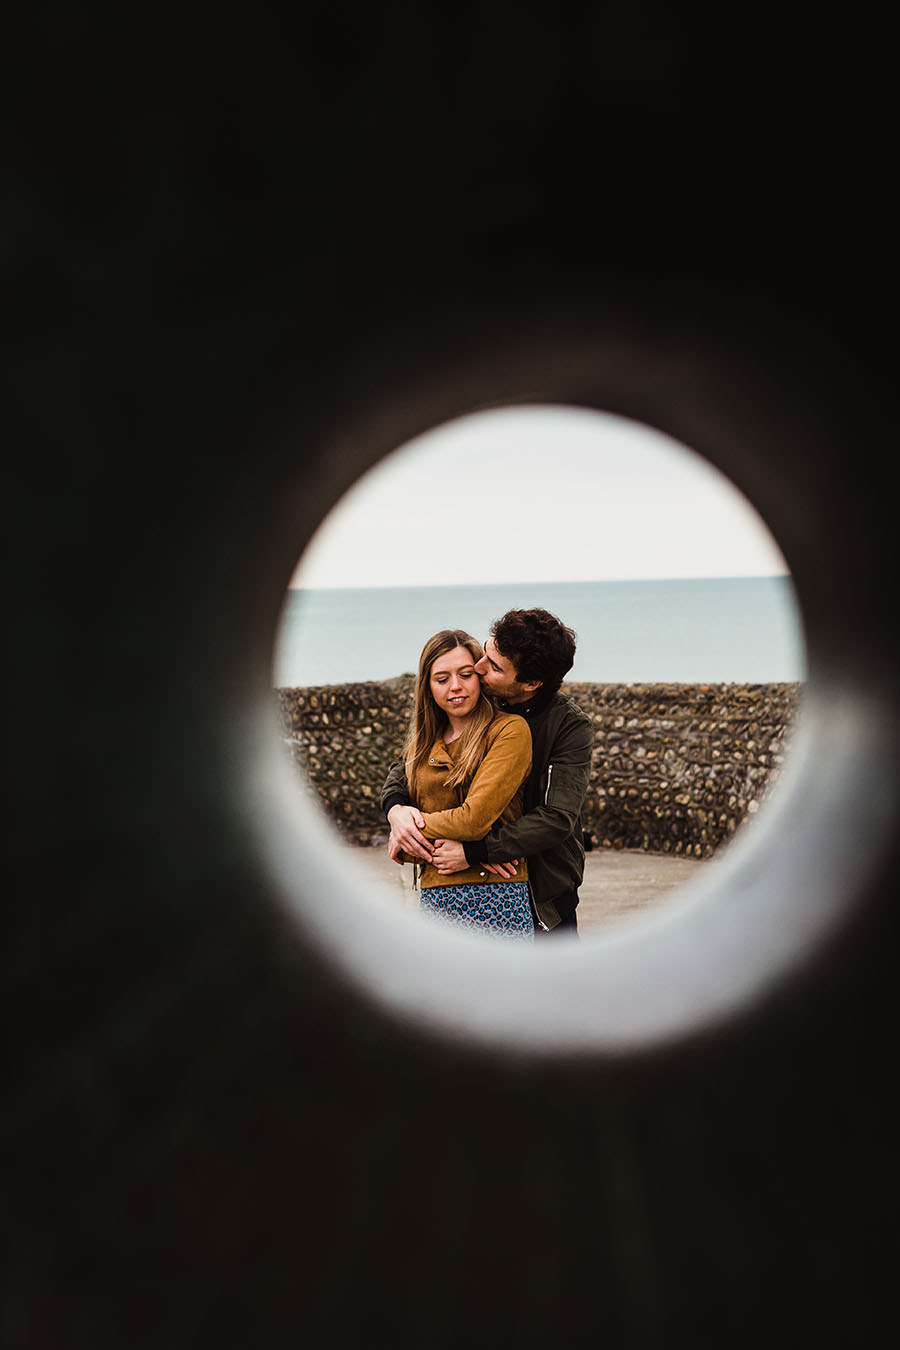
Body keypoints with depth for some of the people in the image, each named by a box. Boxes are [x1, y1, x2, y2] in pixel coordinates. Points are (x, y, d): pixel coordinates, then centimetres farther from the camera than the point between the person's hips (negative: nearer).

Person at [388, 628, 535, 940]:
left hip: (495, 899, -5)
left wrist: (418, 827, 1)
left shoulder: (511, 730, -6)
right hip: (434, 899, 5)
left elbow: (475, 818, -14)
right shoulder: (423, 745, 13)